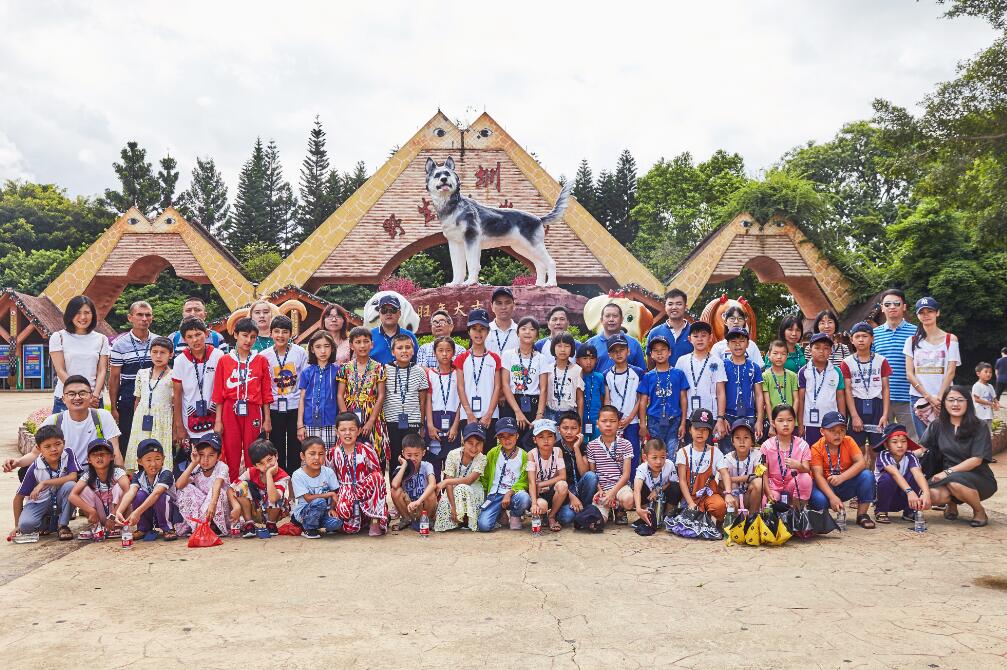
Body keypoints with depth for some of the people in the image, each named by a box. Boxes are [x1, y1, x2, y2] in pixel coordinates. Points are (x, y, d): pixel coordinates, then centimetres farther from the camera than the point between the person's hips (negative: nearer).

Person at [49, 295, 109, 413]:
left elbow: (102, 370, 4)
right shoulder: (58, 337, 2)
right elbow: (60, 371, -4)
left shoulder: (101, 339, 9)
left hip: (94, 402, 2)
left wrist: (95, 395, -12)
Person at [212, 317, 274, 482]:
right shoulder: (224, 361, 5)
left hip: (253, 411, 0)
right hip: (230, 412, 0)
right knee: (231, 456, 3)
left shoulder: (261, 360, 6)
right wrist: (218, 421, 0)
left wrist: (267, 419, 3)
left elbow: (266, 392, 6)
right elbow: (218, 393, 4)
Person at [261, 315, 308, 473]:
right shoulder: (264, 356, -1)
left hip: (296, 406, -1)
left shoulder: (300, 353, -3)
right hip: (274, 407, 1)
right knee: (277, 448, 7)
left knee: (295, 448, 5)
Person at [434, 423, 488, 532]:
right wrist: (453, 506, -29)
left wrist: (445, 482, -34)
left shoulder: (481, 459, -17)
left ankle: (465, 519, -10)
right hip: (453, 491, 2)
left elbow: (469, 480, -28)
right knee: (444, 503, -26)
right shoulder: (453, 454, -16)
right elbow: (449, 480, -20)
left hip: (473, 491, -1)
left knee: (461, 488, -33)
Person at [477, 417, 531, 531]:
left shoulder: (524, 455, 1)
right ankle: (501, 514, 13)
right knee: (483, 525, -23)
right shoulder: (493, 453, 6)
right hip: (494, 495, 1)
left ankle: (515, 516, -2)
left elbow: (524, 481, -3)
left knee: (524, 498, -39)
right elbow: (485, 477, 14)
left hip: (514, 493, -1)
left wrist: (509, 493, -17)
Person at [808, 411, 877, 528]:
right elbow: (818, 476, -22)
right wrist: (832, 497, -37)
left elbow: (861, 463, -19)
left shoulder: (848, 441, -7)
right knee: (818, 499, -37)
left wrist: (842, 477, -32)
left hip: (846, 486, 3)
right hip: (826, 487, -3)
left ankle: (862, 515, -9)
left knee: (867, 475, -24)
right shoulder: (817, 448, -14)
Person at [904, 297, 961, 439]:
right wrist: (929, 397, -8)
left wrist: (939, 397, -12)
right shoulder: (912, 341, 10)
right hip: (918, 397, 1)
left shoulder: (950, 339, 7)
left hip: (943, 398, -1)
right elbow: (909, 374, 3)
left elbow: (950, 372, 0)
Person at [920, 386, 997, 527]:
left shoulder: (979, 428, -6)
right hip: (948, 478, 3)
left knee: (955, 482, -37)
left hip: (978, 478, -3)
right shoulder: (938, 426, 4)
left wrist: (949, 472, -23)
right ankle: (952, 504, 9)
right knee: (932, 494, -30)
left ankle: (980, 511, -6)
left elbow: (976, 460, -14)